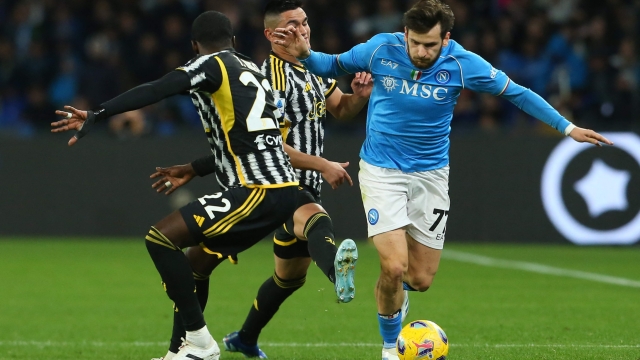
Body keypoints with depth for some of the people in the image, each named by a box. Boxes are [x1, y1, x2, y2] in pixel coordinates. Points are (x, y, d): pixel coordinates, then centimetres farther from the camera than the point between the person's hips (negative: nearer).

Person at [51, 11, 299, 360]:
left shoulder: (211, 65, -1)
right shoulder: (252, 70, 23)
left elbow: (154, 92, -16)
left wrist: (97, 114, -21)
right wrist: (192, 169, 39)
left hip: (257, 191, -9)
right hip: (284, 188, 9)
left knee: (160, 238, -10)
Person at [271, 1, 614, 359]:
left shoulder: (462, 64, -12)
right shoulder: (380, 50, -13)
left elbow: (517, 93, -2)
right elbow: (334, 65, 5)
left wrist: (567, 127, -3)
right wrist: (306, 55, -15)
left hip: (430, 174, 2)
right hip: (381, 170, -2)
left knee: (421, 280, 1)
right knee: (393, 268, -16)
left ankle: (398, 286, 41)